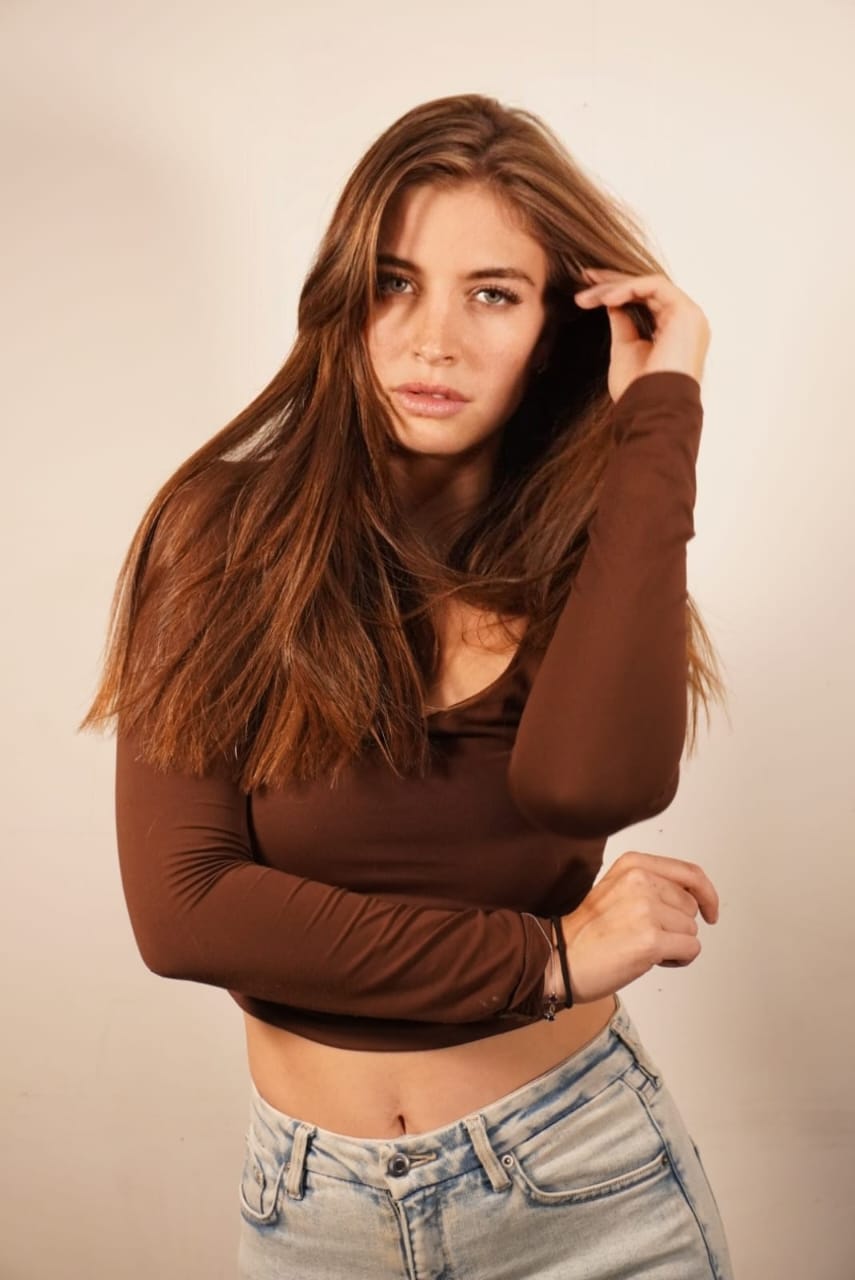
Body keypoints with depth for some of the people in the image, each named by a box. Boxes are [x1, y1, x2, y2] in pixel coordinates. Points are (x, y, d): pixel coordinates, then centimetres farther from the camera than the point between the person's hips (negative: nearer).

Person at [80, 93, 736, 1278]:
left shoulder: (591, 553, -5)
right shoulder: (224, 532, -10)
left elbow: (593, 779, -27)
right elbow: (181, 908, -17)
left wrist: (658, 414, -20)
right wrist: (544, 957, -17)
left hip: (588, 1178, 1)